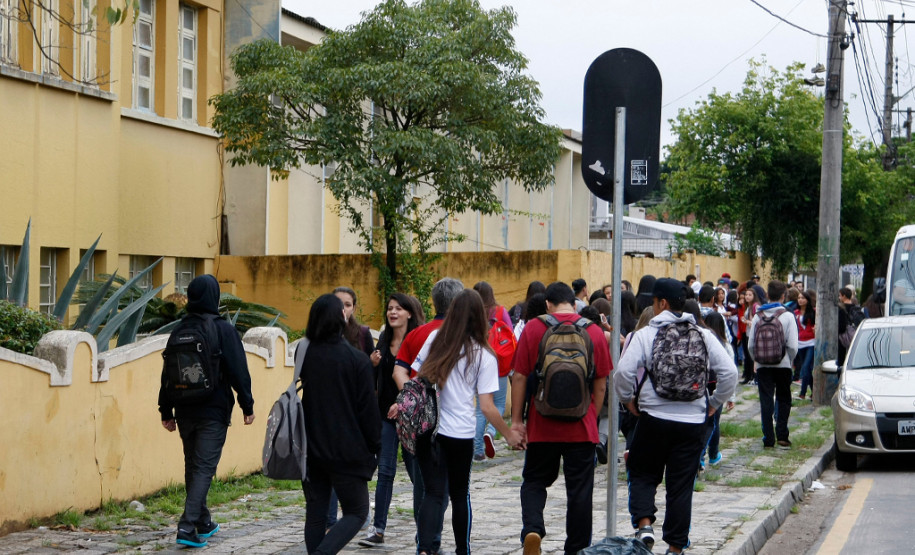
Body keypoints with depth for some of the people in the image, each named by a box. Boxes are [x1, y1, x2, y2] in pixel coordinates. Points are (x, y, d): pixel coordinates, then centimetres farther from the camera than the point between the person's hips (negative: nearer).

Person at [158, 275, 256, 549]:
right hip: (213, 412, -5)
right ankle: (187, 526, -15)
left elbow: (167, 373, 7)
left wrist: (166, 410, 13)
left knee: (192, 466, 17)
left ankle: (203, 523, 28)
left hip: (185, 411, 5)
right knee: (204, 467, -4)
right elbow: (238, 371, -11)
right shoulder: (224, 330, -10)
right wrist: (247, 405, -4)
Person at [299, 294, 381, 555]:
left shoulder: (304, 354, 1)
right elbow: (368, 407, -8)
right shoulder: (357, 359, -11)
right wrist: (375, 445, 4)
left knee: (315, 514, 12)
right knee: (356, 512, 4)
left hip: (310, 450, 4)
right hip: (346, 451, -4)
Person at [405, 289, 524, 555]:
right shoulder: (484, 356, -6)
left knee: (433, 492, 3)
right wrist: (509, 435, 4)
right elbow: (487, 406, -7)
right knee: (460, 493, 16)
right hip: (460, 433, -1)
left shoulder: (435, 338, 1)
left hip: (427, 428, 1)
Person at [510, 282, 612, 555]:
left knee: (535, 481, 14)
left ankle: (532, 528, -9)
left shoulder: (533, 328, -4)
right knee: (579, 489, 10)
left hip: (542, 425, 0)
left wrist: (516, 419, 2)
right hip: (581, 427, 1)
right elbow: (601, 384, 4)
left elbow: (519, 377, -4)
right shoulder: (594, 332, 0)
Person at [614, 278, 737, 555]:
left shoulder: (645, 335, -6)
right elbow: (730, 372, -1)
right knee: (681, 485, 9)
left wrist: (627, 399, 2)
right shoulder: (703, 335, 3)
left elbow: (623, 372, -15)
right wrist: (714, 403, 12)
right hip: (693, 420, 2)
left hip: (654, 418, -2)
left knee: (643, 475, 14)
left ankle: (644, 524, -7)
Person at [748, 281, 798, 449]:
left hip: (763, 366, 2)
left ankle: (768, 438, 3)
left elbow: (751, 344, 0)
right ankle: (782, 436, 5)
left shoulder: (758, 316, -1)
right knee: (783, 400, 11)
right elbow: (793, 346, -11)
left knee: (766, 400, 5)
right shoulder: (788, 316, -8)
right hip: (783, 364, -2)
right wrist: (789, 360, 7)